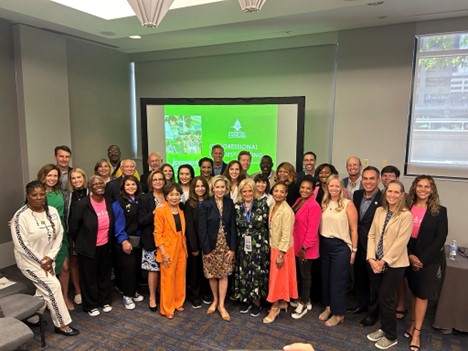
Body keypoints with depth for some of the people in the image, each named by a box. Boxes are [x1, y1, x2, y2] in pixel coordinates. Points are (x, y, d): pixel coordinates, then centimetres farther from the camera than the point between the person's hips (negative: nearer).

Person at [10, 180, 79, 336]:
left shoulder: (52, 211, -3)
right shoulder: (21, 216, -20)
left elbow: (59, 234, 0)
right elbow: (21, 245, -20)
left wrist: (50, 257, -9)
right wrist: (41, 262, -15)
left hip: (47, 259, 6)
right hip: (30, 261, -6)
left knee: (44, 290, 10)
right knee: (53, 286, -10)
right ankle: (61, 324, 5)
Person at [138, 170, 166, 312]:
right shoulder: (144, 198, -2)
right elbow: (141, 221, -9)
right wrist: (154, 212, -20)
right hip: (151, 240, -3)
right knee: (153, 270, 1)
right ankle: (152, 298, 18)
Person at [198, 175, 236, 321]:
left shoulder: (230, 204, 1)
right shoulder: (206, 204, -6)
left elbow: (233, 226, 0)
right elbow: (202, 228, -8)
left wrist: (232, 248, -6)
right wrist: (206, 249, -12)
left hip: (226, 245, 1)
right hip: (211, 246, -1)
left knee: (223, 275, 3)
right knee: (212, 275, 9)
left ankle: (221, 305, 15)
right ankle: (215, 300, 30)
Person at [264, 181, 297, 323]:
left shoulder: (287, 211, -22)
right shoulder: (272, 207, 3)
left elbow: (286, 235, -21)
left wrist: (281, 254, -19)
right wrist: (273, 248, 11)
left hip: (282, 249, -8)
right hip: (273, 247, 8)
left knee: (278, 277, 4)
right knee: (276, 277, 17)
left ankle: (275, 307, 18)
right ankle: (282, 302, 33)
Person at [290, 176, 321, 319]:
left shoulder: (314, 206, -20)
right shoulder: (298, 201, 7)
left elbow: (312, 230, -21)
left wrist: (304, 247, -19)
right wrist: (298, 246, 13)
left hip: (306, 248, -8)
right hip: (296, 245, 8)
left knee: (305, 274, 7)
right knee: (299, 273, 19)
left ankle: (304, 304, 23)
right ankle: (304, 299, 36)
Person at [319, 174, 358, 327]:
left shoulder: (348, 204, -9)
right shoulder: (324, 203, 6)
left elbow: (354, 229, -7)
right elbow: (320, 225, 9)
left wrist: (353, 250, -6)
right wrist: (320, 243, 7)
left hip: (341, 246, -5)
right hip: (324, 245, 5)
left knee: (338, 280, 5)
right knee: (325, 278, 14)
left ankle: (338, 313, 20)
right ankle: (328, 307, 32)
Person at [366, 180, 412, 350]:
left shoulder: (406, 215, -12)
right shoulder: (380, 211, 4)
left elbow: (400, 242, -16)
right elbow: (371, 235, 2)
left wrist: (383, 261, -15)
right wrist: (371, 258, -7)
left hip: (394, 264, -5)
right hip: (377, 263, 5)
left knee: (386, 298, 3)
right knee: (381, 297, 14)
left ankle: (391, 336, 22)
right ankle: (384, 328, 33)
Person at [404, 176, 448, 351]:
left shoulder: (440, 211, -7)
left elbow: (440, 239, -10)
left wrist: (422, 259, -13)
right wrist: (410, 255, -11)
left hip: (429, 259, -2)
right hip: (409, 257, 2)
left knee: (422, 294, 4)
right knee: (414, 292, 12)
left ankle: (417, 332, 14)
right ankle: (413, 324, 24)